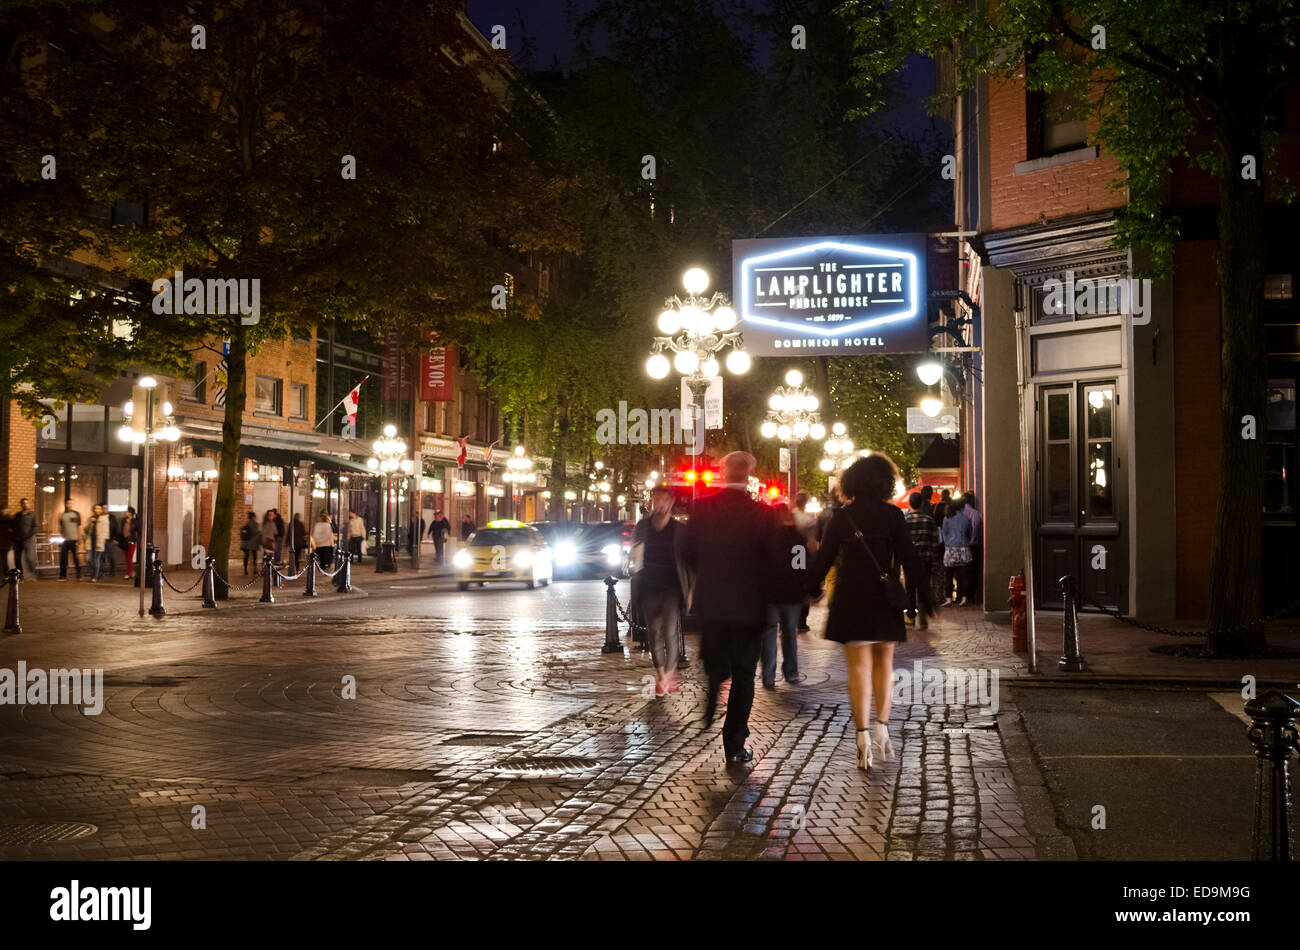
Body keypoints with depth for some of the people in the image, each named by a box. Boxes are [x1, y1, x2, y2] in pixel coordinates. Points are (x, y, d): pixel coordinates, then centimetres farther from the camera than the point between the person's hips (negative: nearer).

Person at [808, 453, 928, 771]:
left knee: (859, 667, 1)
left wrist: (812, 590, 17)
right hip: (884, 599, 0)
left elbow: (824, 558, 4)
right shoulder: (892, 515, -1)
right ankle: (882, 731, 10)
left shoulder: (842, 517, 2)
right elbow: (908, 557, -4)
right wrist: (921, 591, 1)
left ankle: (864, 742, -5)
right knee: (883, 663, 15)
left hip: (850, 598, 0)